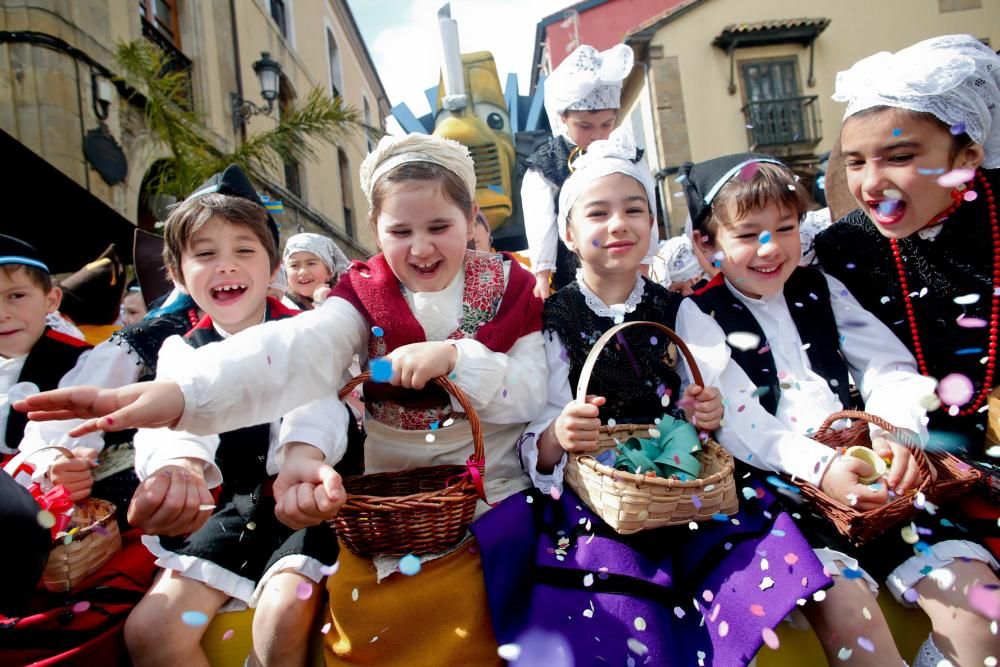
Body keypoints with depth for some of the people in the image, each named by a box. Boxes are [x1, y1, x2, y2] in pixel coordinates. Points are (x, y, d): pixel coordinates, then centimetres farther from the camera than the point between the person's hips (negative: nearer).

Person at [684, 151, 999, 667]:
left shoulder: (821, 292, 17)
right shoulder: (701, 315, 2)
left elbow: (889, 367, 8)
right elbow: (734, 419, -10)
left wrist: (898, 431, -13)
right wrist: (817, 464, -24)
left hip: (873, 478, 5)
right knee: (844, 601, -26)